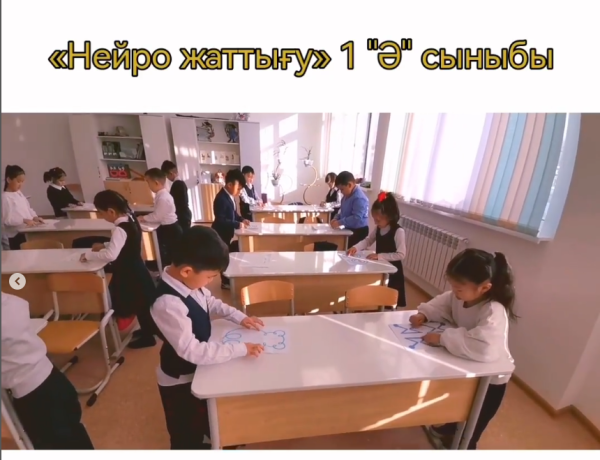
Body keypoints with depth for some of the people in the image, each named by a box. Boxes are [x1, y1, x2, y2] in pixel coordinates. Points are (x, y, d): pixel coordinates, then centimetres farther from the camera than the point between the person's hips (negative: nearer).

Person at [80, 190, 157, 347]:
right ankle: (148, 329, 40)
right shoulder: (130, 220, 3)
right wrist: (104, 245, 10)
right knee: (141, 303, 22)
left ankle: (148, 337, 23)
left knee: (138, 304, 6)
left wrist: (89, 254, -20)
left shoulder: (120, 229, -25)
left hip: (129, 275, -9)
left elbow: (111, 255, -34)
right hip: (135, 271, 9)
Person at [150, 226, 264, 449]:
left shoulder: (188, 281, -15)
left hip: (198, 370, 8)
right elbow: (192, 351, -35)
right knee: (186, 437, 21)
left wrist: (239, 317, -6)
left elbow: (211, 303, 4)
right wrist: (241, 349, -33)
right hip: (179, 381, -7)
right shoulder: (168, 304, -39)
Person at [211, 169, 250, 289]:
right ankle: (226, 282, 21)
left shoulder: (230, 196, 3)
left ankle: (230, 279, 35)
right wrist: (238, 224, -27)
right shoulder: (221, 199, -25)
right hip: (221, 233, -9)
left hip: (227, 232, 9)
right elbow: (220, 220, -29)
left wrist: (242, 219, -2)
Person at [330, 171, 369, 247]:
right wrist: (336, 218, 3)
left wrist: (340, 222, -27)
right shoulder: (347, 195, 8)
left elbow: (356, 218, -31)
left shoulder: (359, 198, -24)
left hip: (358, 231, -9)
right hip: (348, 229, 10)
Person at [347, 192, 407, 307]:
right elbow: (368, 240, 7)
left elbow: (401, 255, -23)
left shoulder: (398, 231, -23)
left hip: (392, 271, -6)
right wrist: (355, 247, -12)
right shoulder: (378, 228, -2)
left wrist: (379, 256, -28)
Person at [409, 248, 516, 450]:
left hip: (490, 379, -7)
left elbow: (484, 349, -52)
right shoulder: (462, 295, -16)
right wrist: (424, 314, -17)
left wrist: (443, 338, -43)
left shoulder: (494, 313, -39)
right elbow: (442, 303, 0)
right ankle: (450, 430, 64)